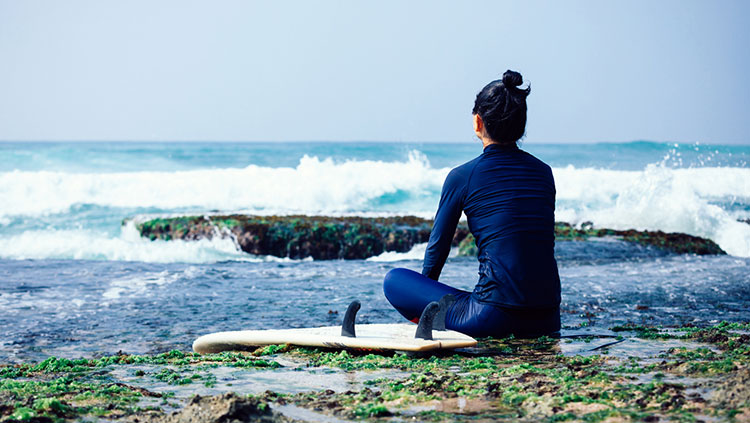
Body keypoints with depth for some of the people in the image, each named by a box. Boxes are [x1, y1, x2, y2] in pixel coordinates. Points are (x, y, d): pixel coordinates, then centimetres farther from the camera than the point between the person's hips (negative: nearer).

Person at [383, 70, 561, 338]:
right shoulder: (544, 172, 11)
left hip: (497, 315, -6)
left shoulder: (463, 177, -3)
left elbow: (438, 246, 8)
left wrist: (422, 303, 27)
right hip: (548, 319, 6)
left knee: (394, 280, 8)